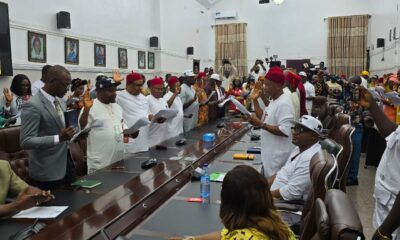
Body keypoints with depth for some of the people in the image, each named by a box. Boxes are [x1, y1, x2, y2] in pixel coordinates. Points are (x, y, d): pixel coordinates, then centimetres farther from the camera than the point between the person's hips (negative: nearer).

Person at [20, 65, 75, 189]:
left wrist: (72, 134, -1)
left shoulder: (60, 101, 9)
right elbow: (26, 141, -20)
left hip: (66, 166, 8)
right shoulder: (32, 105, -17)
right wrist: (58, 138, -28)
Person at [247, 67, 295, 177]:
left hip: (278, 155, -10)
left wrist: (260, 124, -29)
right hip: (271, 152, 10)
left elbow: (285, 131, -28)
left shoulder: (283, 103, -22)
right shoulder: (274, 100, 10)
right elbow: (264, 118, 13)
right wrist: (255, 100, 5)